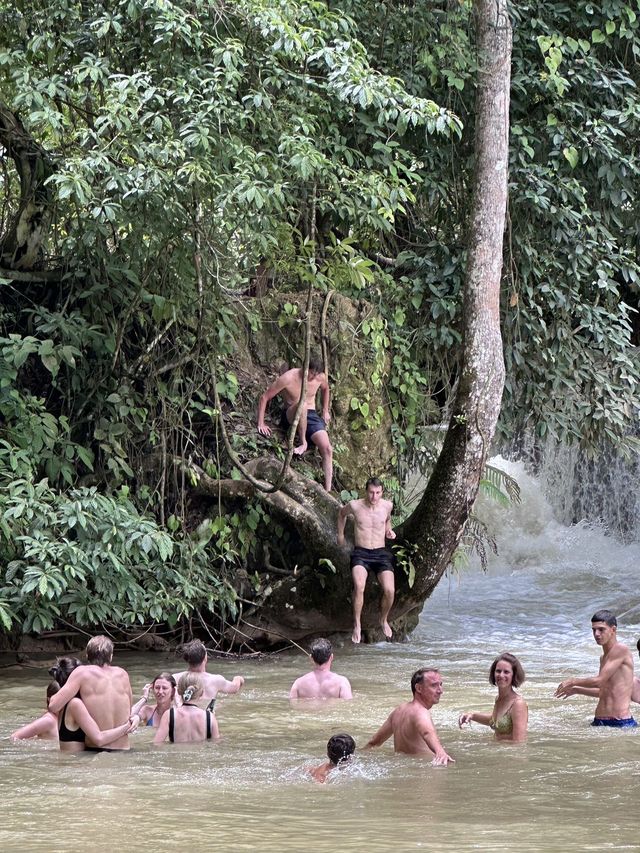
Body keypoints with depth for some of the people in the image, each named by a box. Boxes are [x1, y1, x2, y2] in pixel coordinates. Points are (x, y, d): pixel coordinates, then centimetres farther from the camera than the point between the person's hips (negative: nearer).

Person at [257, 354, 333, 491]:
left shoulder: (320, 378, -3)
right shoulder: (289, 378, -17)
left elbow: (325, 389, 25)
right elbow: (264, 398, -11)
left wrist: (325, 411, 21)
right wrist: (261, 424, -14)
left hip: (311, 416, 4)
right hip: (291, 417, -4)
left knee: (327, 449, -20)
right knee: (302, 404, -41)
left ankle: (328, 490, -20)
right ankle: (303, 443, -25)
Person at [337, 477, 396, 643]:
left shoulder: (387, 505, 1)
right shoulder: (354, 506, -5)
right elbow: (342, 513, 20)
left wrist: (389, 531, 7)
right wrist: (340, 534, 24)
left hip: (381, 554, 2)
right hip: (360, 554, -2)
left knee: (389, 590, -21)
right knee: (359, 586, -32)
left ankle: (384, 620, 9)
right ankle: (357, 626, -17)